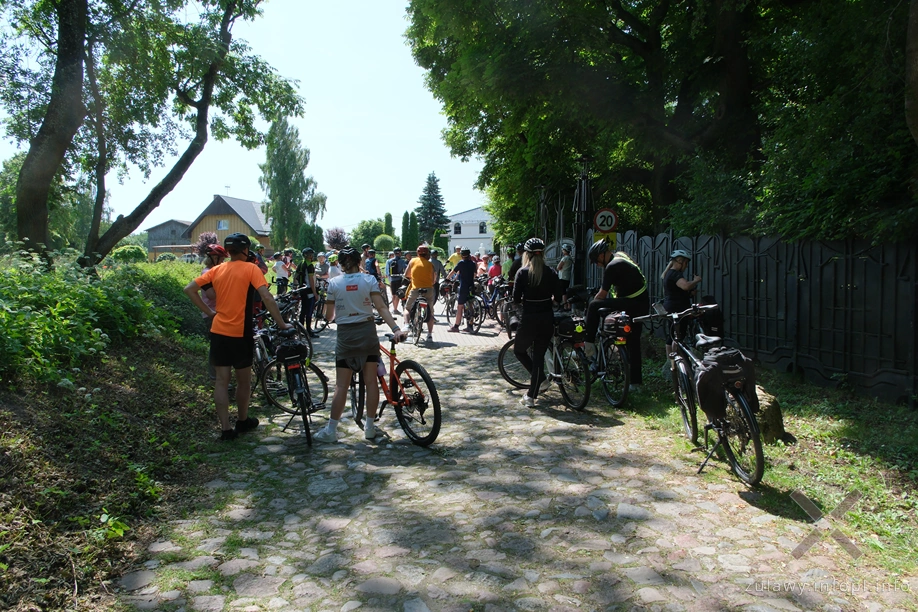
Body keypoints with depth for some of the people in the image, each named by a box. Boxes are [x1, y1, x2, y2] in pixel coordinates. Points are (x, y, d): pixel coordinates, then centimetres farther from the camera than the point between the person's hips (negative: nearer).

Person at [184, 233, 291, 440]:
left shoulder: (216, 270, 7)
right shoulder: (251, 268, -7)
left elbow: (189, 289, 5)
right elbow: (267, 297, -17)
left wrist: (209, 311, 8)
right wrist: (281, 324, -13)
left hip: (218, 332, 4)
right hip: (240, 333, -4)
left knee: (221, 381, 8)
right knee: (244, 381, 14)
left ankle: (225, 429, 8)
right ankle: (242, 421, 29)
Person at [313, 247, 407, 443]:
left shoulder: (334, 283, -1)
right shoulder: (369, 280, -1)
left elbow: (329, 315, 3)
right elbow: (381, 308, -11)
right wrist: (396, 329, -16)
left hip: (345, 335, 0)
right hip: (367, 332, 0)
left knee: (341, 385, 3)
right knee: (371, 381, 8)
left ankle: (331, 430, 6)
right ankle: (370, 427, 13)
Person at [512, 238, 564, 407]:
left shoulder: (522, 272, -7)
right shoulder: (551, 273, 0)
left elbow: (516, 299, -11)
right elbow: (558, 298, 2)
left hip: (529, 318, -3)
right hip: (547, 318, 3)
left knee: (519, 350, 21)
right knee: (539, 355, 10)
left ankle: (541, 378, 12)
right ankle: (531, 396, 12)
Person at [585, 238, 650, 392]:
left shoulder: (612, 267, -15)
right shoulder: (620, 255, 13)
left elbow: (602, 295, -11)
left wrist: (590, 310, 2)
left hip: (632, 305, -10)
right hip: (643, 305, 10)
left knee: (594, 306, -13)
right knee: (633, 343, 16)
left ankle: (589, 345, -9)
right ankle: (636, 383, 23)